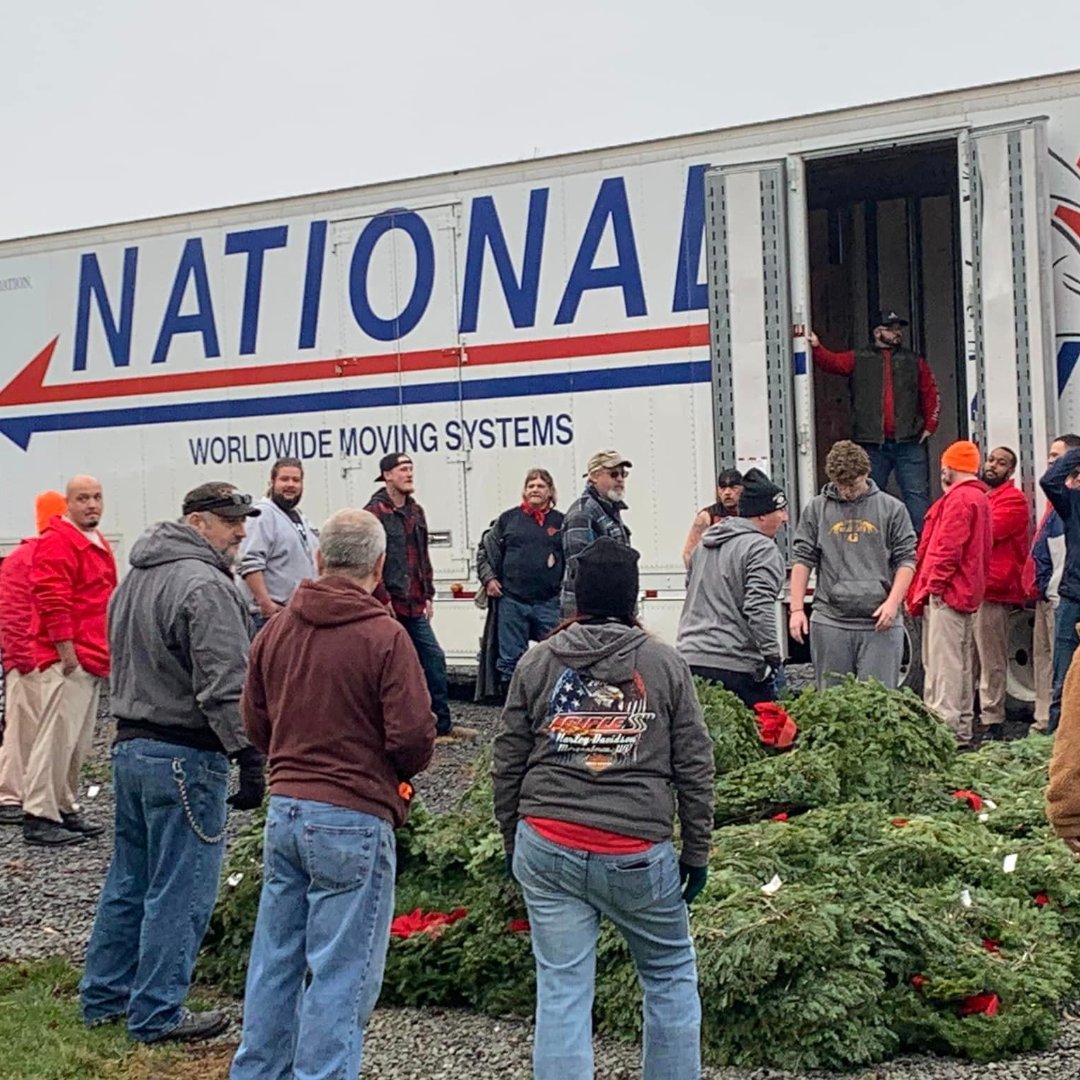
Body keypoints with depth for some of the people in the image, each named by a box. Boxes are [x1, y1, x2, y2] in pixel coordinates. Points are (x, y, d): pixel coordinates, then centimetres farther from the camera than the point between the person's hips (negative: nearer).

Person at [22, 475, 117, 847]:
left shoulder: (98, 544, 21)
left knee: (79, 743, 14)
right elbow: (51, 600, -18)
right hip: (67, 661, -10)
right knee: (58, 736, -10)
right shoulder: (56, 542, -11)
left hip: (93, 661, 10)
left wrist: (109, 651, 24)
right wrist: (67, 652, -20)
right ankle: (39, 818, -7)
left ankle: (65, 809, 22)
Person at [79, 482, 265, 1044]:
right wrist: (249, 756, -20)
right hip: (185, 757, -9)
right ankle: (157, 1014, 6)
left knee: (127, 880, 18)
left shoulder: (135, 577, 15)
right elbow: (224, 687, -22)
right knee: (180, 890, 0)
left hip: (128, 746, 10)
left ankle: (104, 995, 28)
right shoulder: (206, 585, -17)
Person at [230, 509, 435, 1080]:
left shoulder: (276, 630, 5)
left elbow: (255, 722, 12)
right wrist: (400, 772, 5)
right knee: (341, 974, 2)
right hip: (353, 821, -6)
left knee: (276, 957, 17)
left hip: (283, 812, 6)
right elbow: (414, 736, -16)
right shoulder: (385, 637, -14)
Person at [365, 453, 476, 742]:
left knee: (434, 659, 7)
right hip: (389, 604, -8)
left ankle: (442, 725, 14)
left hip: (414, 604, 8)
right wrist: (384, 599, -17)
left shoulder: (415, 511, 15)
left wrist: (428, 595, 15)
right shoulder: (375, 512, -10)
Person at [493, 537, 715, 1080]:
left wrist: (512, 840, 19)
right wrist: (697, 850, 10)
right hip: (637, 852, -1)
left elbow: (507, 764, 7)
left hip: (548, 850, 1)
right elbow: (694, 766, 1)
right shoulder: (664, 663, 0)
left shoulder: (536, 662, 3)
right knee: (671, 974, 18)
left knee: (562, 989, 5)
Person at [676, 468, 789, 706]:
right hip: (735, 666, -8)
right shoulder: (762, 548, -8)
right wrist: (773, 657, -15)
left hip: (689, 658, 8)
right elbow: (758, 608, -18)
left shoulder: (705, 543, 19)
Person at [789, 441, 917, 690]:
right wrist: (797, 608, 0)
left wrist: (893, 602, -8)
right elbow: (802, 559, 8)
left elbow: (906, 559, 5)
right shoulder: (817, 509, 8)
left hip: (879, 623, -1)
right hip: (830, 621, 1)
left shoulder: (892, 509, 5)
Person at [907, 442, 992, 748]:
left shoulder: (959, 498, -12)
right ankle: (962, 731, 20)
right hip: (968, 591, 11)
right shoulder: (980, 498, 20)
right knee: (962, 663, 14)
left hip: (947, 593, -11)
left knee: (943, 665, -12)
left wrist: (933, 585, -18)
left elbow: (948, 547, -21)